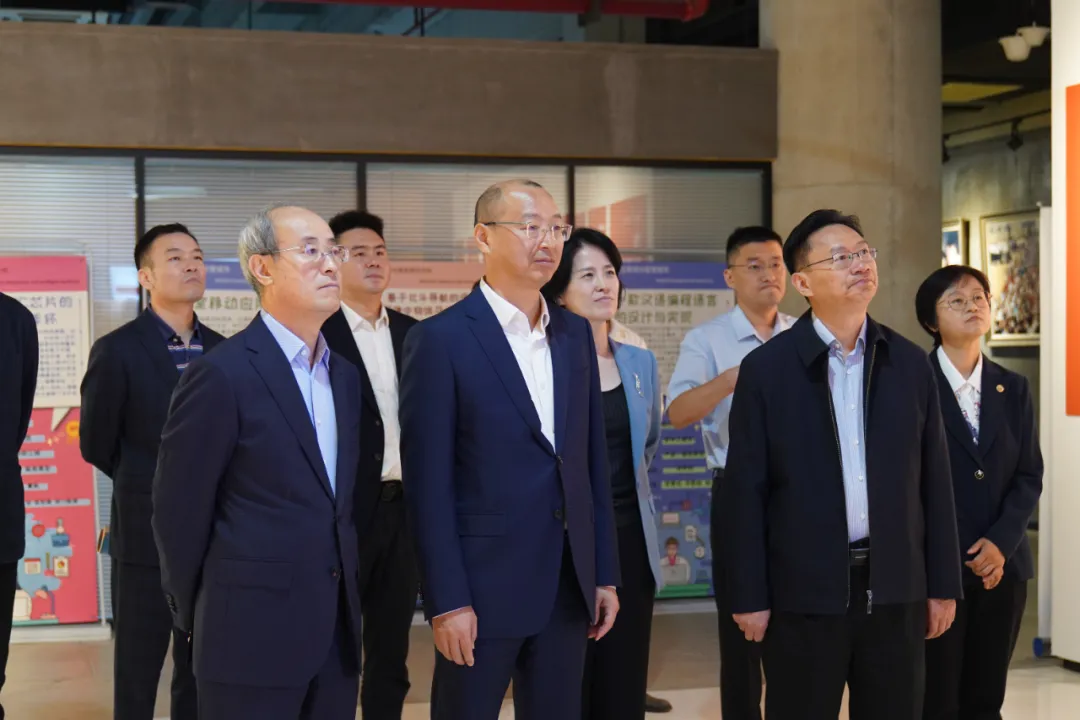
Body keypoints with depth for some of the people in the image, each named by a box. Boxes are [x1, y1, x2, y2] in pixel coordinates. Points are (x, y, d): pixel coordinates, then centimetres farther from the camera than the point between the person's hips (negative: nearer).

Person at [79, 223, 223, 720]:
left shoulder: (223, 350, 5)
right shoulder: (117, 351, -9)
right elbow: (96, 446, -2)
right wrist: (151, 487, 9)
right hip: (147, 536, -4)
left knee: (200, 677, 14)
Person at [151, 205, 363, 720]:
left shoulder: (344, 375, 11)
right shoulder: (222, 375, -12)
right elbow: (179, 512, -7)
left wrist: (346, 607, 15)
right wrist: (197, 617, 2)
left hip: (337, 633, 7)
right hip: (252, 636, -6)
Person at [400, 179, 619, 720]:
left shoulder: (575, 333, 10)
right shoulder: (441, 339, -8)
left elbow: (593, 460, 12)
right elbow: (427, 483, -11)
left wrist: (604, 574, 10)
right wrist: (447, 600, -14)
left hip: (568, 584, 6)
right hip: (483, 584, -5)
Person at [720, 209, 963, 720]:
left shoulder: (910, 363, 6)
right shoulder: (767, 368, -4)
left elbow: (933, 481, 7)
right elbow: (745, 490, -4)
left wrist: (943, 585, 6)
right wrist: (749, 596, -7)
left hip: (895, 588, 3)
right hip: (804, 591, -3)